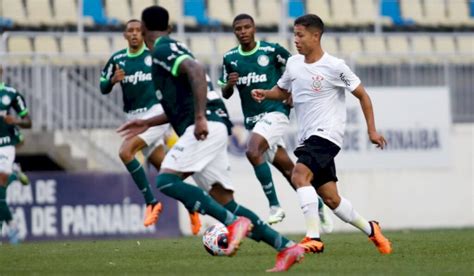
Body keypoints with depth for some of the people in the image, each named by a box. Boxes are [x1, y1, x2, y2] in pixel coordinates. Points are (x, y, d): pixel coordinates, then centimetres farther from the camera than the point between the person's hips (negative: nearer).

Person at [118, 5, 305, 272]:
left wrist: (200, 118, -27)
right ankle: (286, 247, 1)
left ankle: (234, 223, -26)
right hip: (211, 126, 9)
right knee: (225, 203, 6)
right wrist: (148, 123, 36)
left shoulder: (163, 50, -3)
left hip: (208, 126, -9)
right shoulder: (173, 49, 27)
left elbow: (196, 70, -22)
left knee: (167, 180, -19)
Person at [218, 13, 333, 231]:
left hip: (275, 112, -5)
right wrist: (229, 84, -9)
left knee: (253, 152, -28)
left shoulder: (272, 50, -7)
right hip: (252, 120, 5)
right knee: (287, 168, 8)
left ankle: (274, 206, -21)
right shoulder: (230, 58, 5)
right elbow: (225, 94, 12)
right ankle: (318, 206, 24)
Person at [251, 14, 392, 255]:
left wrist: (372, 130, -3)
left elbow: (362, 95, -1)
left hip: (326, 135, -7)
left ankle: (314, 237, -30)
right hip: (307, 137, 7)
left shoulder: (334, 67, -10)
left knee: (299, 175, -28)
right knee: (331, 198, 8)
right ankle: (370, 230, 27)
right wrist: (265, 94, 2)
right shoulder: (293, 64, 8)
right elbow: (283, 91, 24)